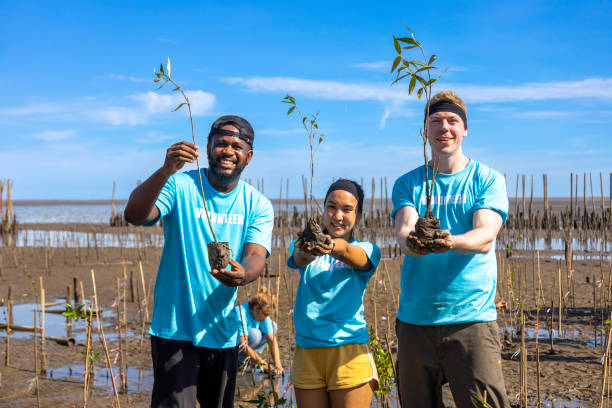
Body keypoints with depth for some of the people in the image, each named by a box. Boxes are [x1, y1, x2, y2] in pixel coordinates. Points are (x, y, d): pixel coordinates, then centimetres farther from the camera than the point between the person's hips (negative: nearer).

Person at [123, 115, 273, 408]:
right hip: (175, 329, -4)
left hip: (223, 331, 4)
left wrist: (242, 274, -35)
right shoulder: (180, 186, -7)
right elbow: (134, 215, -22)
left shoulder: (258, 206, 3)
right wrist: (165, 171, -39)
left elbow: (256, 255, -11)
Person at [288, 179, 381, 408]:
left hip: (349, 350, -2)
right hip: (306, 351, 2)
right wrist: (306, 251, -39)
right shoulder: (305, 245, 9)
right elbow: (298, 258, -14)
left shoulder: (366, 250, 4)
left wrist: (334, 247, -43)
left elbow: (350, 254, -19)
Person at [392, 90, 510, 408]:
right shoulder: (407, 184, 10)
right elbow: (403, 230, -7)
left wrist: (449, 241, -33)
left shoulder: (488, 179, 4)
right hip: (414, 319, 2)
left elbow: (485, 236, -11)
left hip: (472, 318, -2)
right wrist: (412, 242, -33)